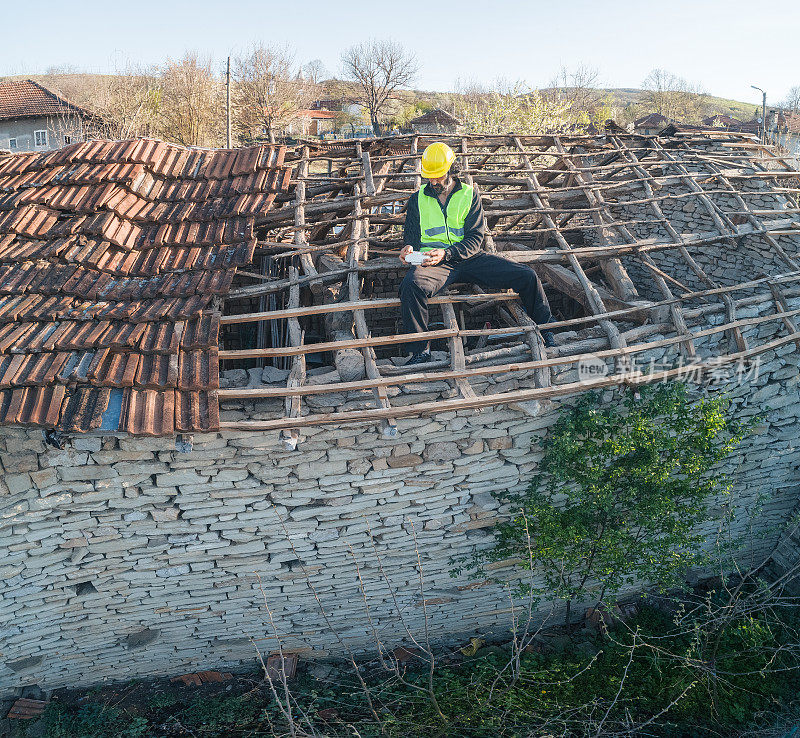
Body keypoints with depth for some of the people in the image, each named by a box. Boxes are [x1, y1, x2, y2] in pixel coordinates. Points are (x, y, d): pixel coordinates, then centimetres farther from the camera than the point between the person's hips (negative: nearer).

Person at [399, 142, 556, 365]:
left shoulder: (469, 194, 8)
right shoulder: (418, 198, 12)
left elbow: (475, 239, 0)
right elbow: (411, 234, 18)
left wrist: (446, 253, -19)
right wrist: (409, 247, -9)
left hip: (469, 257, 1)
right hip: (433, 261, -1)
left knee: (527, 276, -14)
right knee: (411, 285, -38)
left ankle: (546, 333, 8)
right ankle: (420, 351, -24)